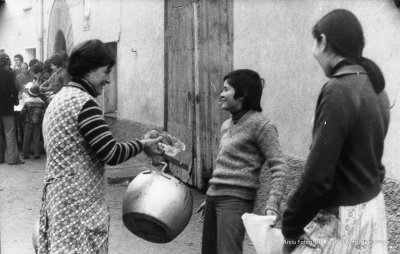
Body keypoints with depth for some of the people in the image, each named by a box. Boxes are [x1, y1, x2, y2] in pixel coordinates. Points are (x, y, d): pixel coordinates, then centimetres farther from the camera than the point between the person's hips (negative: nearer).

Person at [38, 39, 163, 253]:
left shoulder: (59, 98, 15)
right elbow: (110, 154, -19)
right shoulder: (83, 102, -16)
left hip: (57, 195, 10)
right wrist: (142, 145, -6)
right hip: (80, 205, -10)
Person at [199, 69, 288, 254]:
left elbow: (279, 167, -13)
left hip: (236, 199, -8)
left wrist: (272, 206, -23)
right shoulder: (226, 125, 15)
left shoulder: (260, 124, -9)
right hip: (214, 196, 8)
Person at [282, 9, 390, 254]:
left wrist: (291, 228, -12)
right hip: (371, 206, 9)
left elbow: (318, 174, -23)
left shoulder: (339, 90, -20)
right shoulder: (374, 86, 7)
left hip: (342, 217, -9)